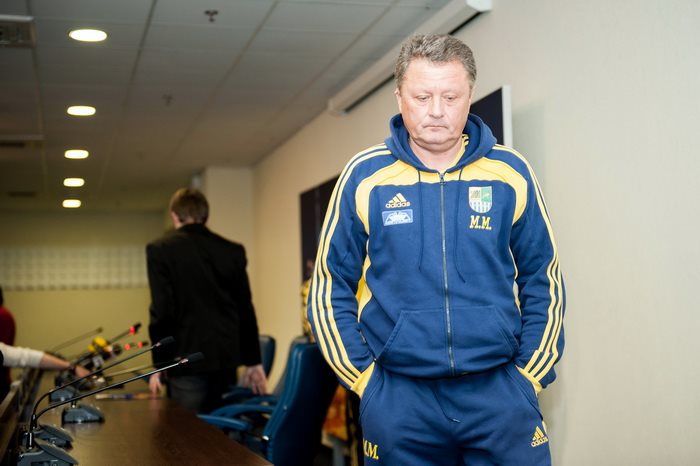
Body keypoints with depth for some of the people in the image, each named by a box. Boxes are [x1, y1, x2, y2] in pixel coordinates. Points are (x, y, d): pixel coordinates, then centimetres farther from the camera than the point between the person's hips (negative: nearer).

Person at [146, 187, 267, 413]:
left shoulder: (160, 250, -3)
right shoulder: (233, 251, 7)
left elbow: (161, 310, -8)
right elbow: (246, 309, 9)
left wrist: (158, 365, -1)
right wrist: (253, 362, 16)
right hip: (226, 360, 4)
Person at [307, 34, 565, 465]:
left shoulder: (512, 173, 2)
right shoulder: (365, 176, -1)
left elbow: (542, 282, 8)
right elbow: (331, 287, 4)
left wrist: (530, 374, 2)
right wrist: (364, 378, -1)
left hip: (500, 393, 1)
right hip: (398, 398, 0)